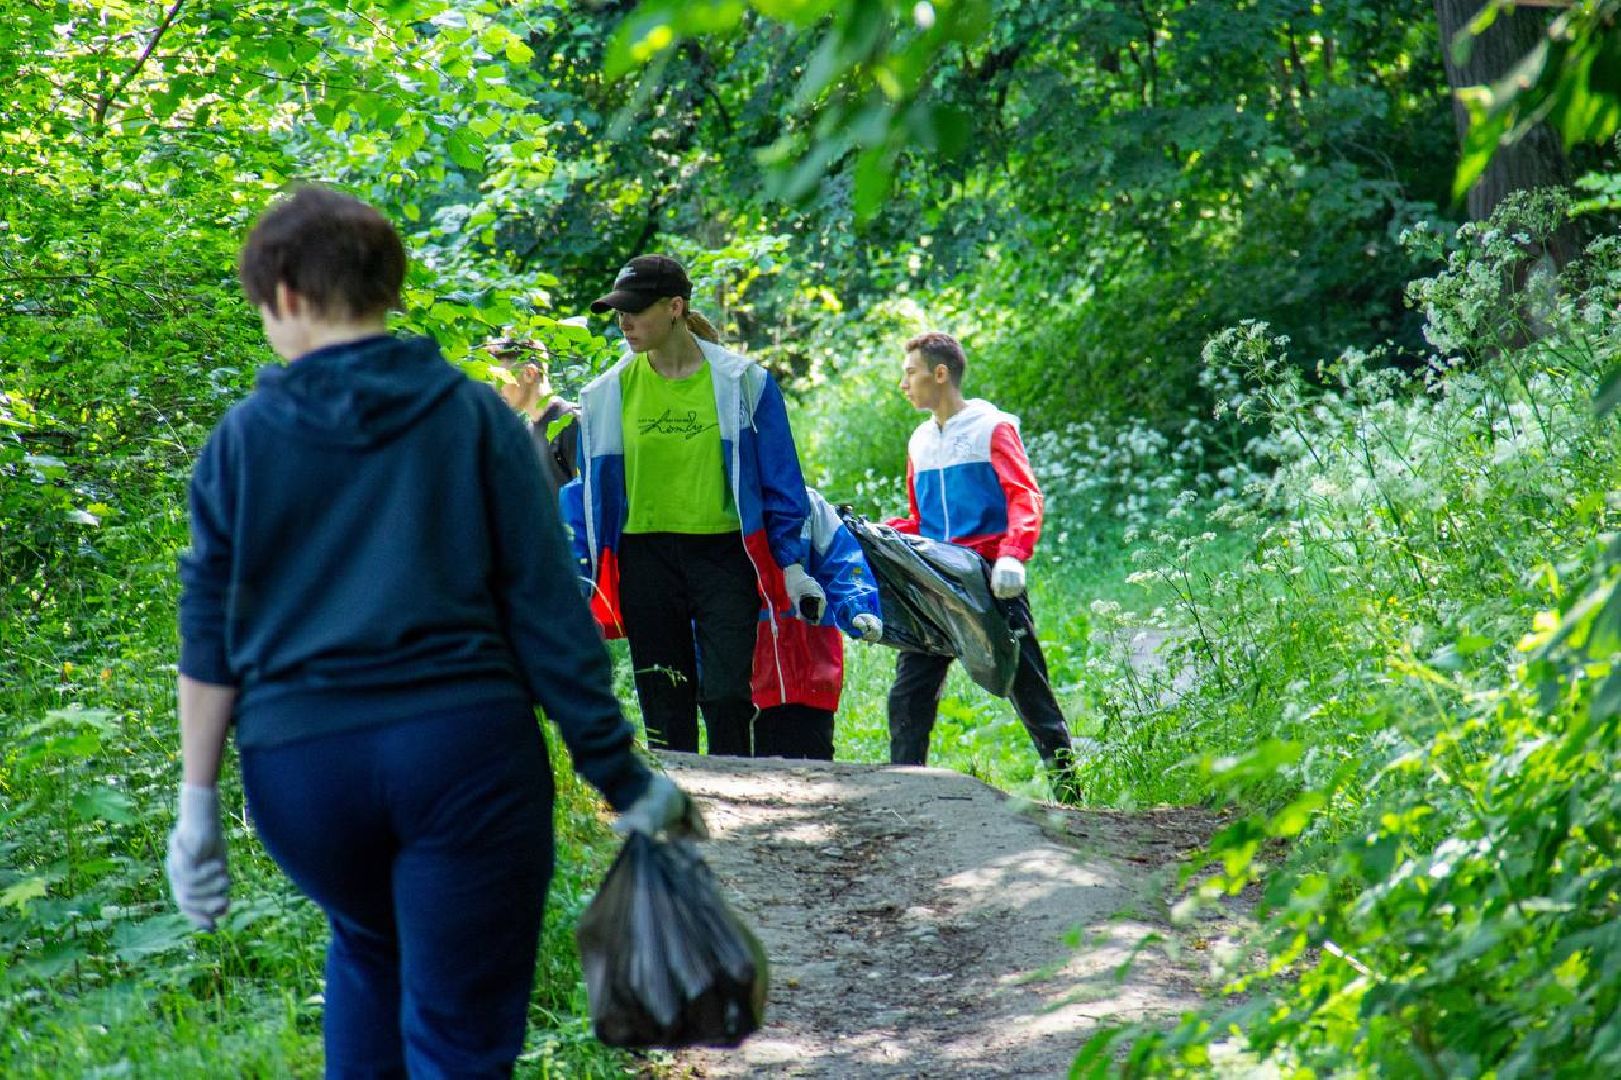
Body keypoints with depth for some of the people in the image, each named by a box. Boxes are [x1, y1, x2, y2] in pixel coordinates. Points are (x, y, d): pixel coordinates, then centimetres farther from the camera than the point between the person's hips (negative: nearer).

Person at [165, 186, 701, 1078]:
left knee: (367, 947, 30)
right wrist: (618, 773, 2)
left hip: (298, 762, 2)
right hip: (463, 742, -1)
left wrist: (197, 801, 9)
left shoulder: (244, 437, 3)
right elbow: (546, 611, -1)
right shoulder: (474, 419, 3)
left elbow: (210, 640, 3)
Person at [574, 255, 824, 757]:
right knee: (664, 700, 5)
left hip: (723, 553, -2)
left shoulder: (739, 381, -2)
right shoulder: (608, 393, 4)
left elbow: (779, 482, 3)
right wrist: (581, 573, 7)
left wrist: (792, 564, 0)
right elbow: (593, 489, 11)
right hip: (646, 559, 2)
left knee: (725, 694, -9)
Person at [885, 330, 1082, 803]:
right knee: (907, 696, -3)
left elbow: (1025, 498, -12)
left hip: (992, 584, -6)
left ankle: (1068, 790, 7)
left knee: (1029, 692, -1)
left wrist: (1012, 555, -29)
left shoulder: (992, 428, -2)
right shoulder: (921, 442, 18)